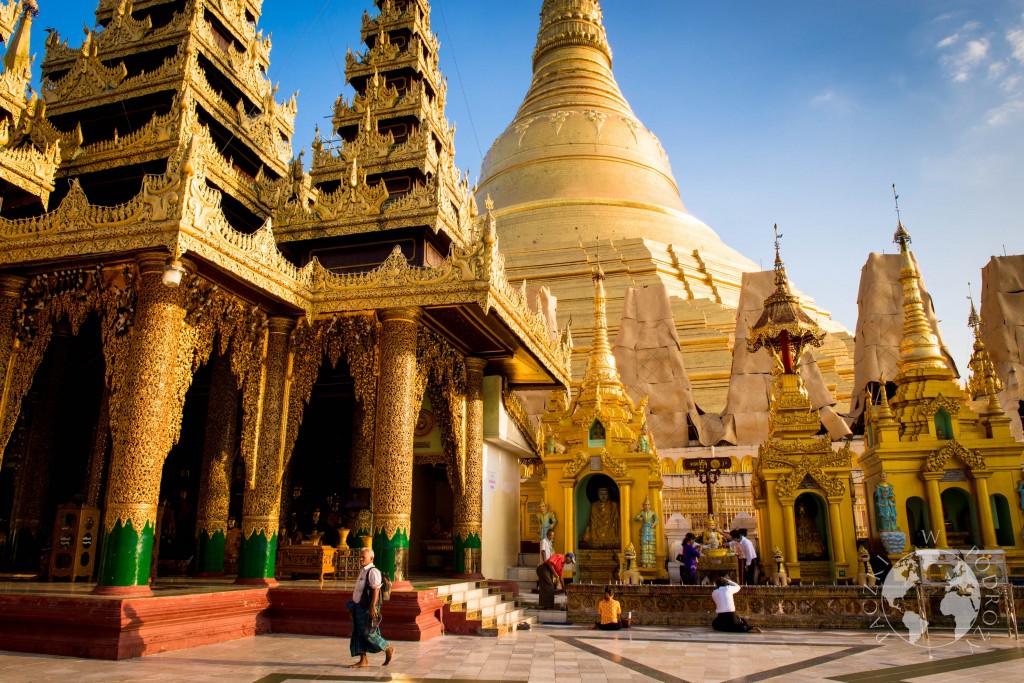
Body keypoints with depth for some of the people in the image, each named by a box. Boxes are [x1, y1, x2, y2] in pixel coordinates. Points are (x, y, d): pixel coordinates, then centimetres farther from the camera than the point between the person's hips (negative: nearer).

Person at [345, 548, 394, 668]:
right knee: (358, 634, 9)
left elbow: (376, 590, -23)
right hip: (359, 607, 10)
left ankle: (388, 649, 10)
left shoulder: (373, 572, -16)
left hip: (367, 608, -10)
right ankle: (363, 661, 15)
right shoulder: (363, 571, 14)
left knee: (368, 633, -7)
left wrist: (373, 607, -28)